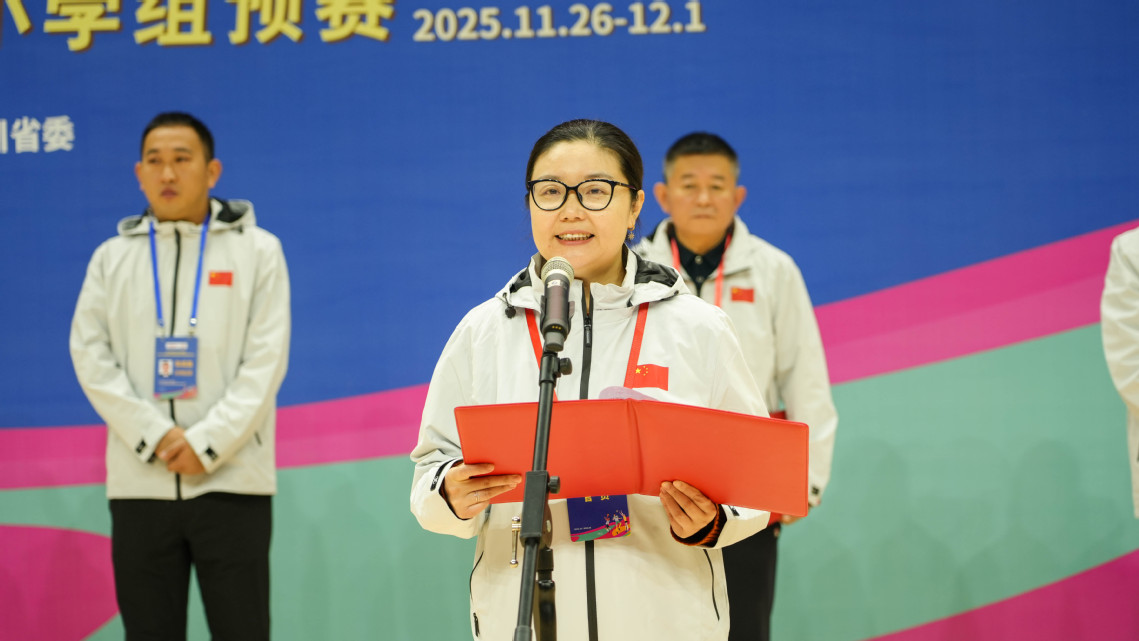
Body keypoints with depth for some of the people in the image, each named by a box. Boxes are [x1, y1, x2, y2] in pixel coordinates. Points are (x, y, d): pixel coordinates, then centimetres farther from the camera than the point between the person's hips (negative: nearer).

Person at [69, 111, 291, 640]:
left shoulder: (257, 250, 5)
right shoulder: (113, 257, 11)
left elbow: (266, 358, -3)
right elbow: (91, 356, 2)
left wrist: (207, 443, -14)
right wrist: (154, 436, -11)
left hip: (231, 481, -2)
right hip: (138, 484, 2)